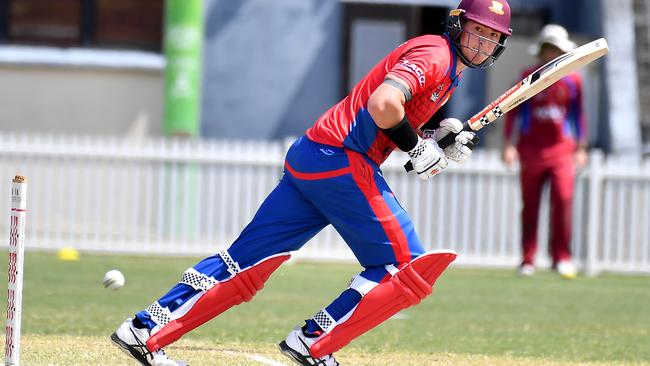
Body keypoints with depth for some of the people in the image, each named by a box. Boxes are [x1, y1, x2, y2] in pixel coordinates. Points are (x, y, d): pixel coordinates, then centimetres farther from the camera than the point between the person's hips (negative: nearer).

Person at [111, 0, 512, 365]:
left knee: (248, 262, 7)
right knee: (408, 266, -6)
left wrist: (438, 140, 9)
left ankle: (146, 330, 3)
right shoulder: (434, 53, -9)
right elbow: (383, 104, -25)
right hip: (341, 160, -9)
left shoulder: (448, 68, 23)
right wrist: (417, 146, -12)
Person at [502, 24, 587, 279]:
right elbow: (513, 112, 5)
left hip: (562, 149, 0)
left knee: (563, 199, -14)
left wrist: (581, 148, 12)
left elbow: (577, 114, 15)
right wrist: (509, 144, -2)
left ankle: (561, 258, -7)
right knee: (530, 205, 2)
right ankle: (527, 261, 9)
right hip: (531, 149, 0)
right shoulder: (529, 77, 3)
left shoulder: (572, 80, 7)